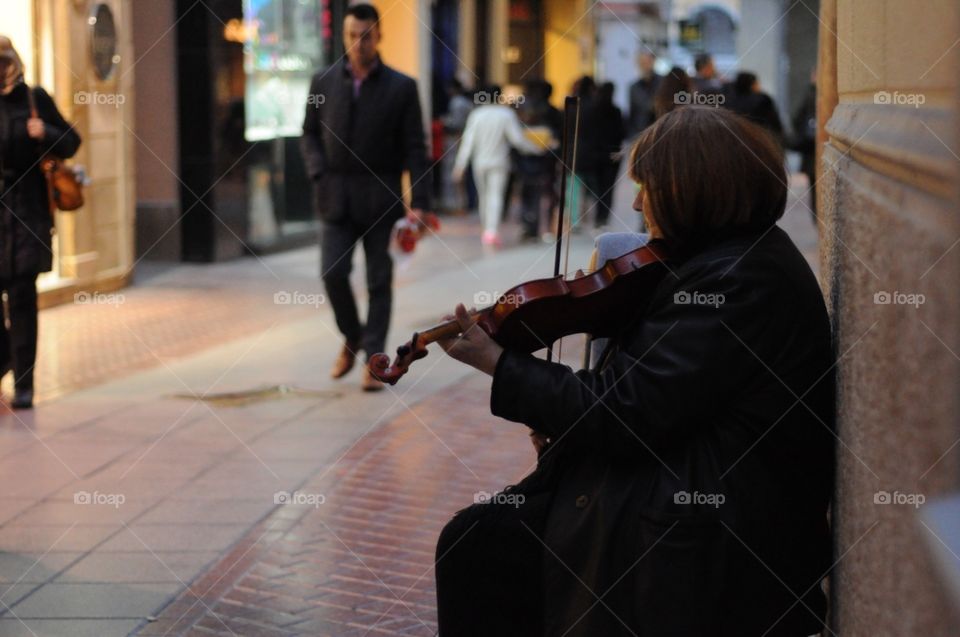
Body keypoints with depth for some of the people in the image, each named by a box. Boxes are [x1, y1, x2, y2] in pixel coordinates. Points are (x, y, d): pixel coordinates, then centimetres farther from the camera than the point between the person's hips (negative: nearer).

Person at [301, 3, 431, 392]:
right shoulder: (324, 83, 4)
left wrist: (418, 202, -10)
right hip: (337, 198, 2)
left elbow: (415, 149, -3)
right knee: (333, 273, -5)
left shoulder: (401, 87, -2)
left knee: (379, 281, 2)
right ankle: (351, 338, 19)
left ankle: (373, 359, 9)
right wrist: (319, 174, -5)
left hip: (381, 199, -1)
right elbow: (310, 133, 12)